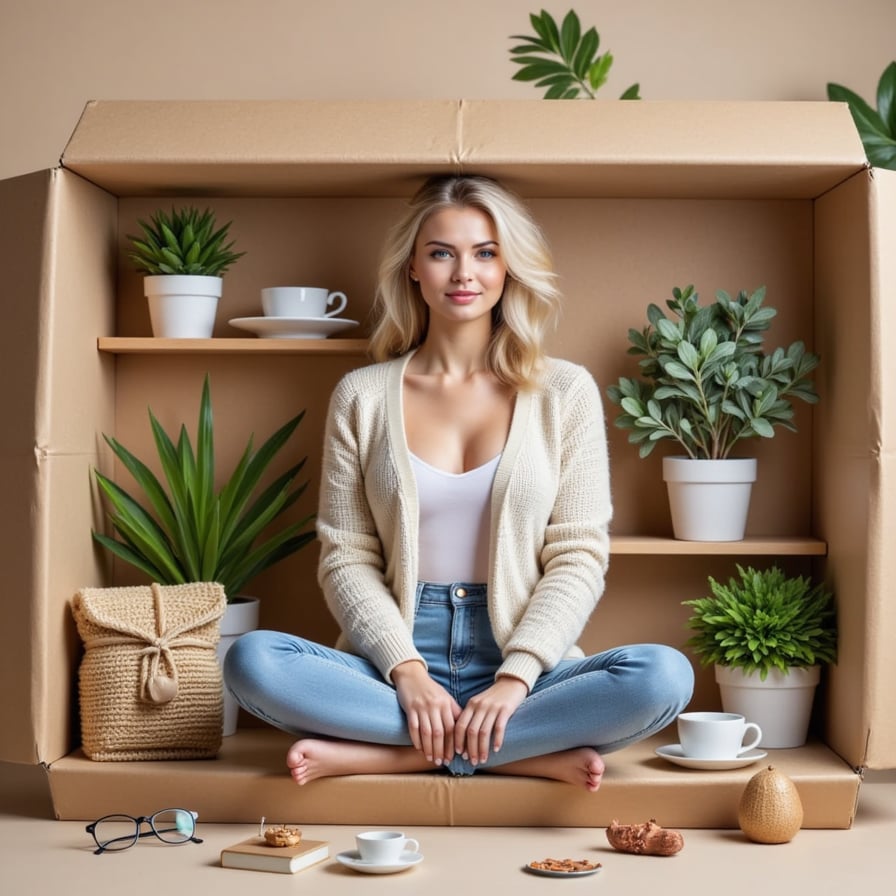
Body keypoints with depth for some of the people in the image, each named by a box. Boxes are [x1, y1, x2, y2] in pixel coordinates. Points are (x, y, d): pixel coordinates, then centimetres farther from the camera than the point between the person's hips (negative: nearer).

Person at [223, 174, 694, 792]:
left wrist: (515, 677, -14)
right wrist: (408, 672, -14)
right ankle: (535, 751, -19)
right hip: (398, 660, 1)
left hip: (520, 659, 0)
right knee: (252, 660, -27)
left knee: (664, 676, -28)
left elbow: (579, 556, 0)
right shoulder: (362, 396, 7)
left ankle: (374, 752, -21)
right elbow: (347, 559, 3)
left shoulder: (565, 391, 5)